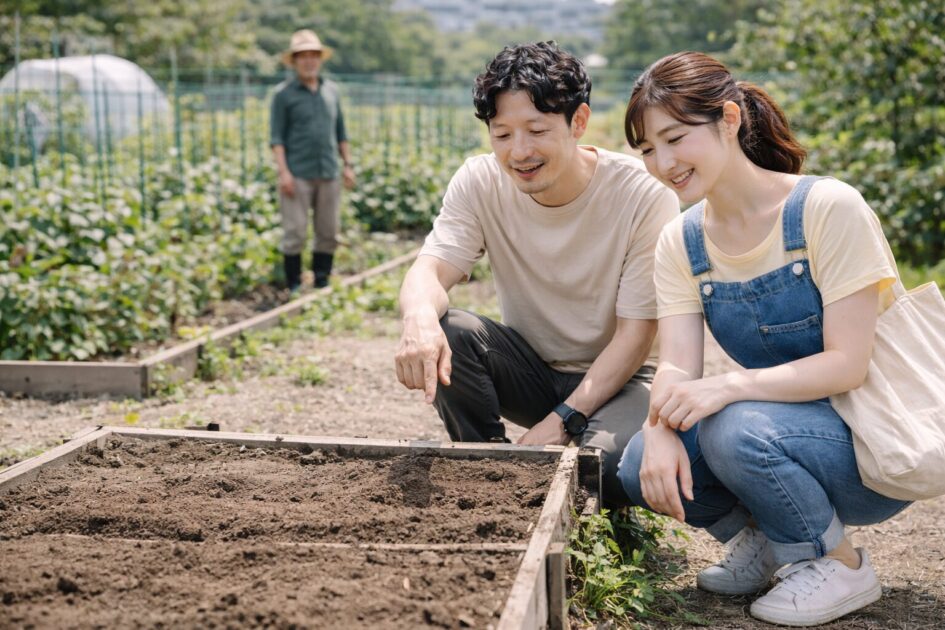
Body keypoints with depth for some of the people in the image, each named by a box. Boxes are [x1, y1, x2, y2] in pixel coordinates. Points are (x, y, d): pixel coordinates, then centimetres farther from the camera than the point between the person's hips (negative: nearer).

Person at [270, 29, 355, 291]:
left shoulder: (332, 90, 13)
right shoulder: (284, 94, 0)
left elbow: (340, 132, 19)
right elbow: (276, 137, -4)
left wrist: (348, 164, 12)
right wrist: (283, 172, -13)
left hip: (328, 174, 4)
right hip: (297, 175, -4)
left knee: (329, 234, 7)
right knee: (295, 233, -4)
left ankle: (322, 284, 17)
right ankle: (294, 287, 6)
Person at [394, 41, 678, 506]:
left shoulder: (645, 197, -19)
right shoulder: (479, 183, -10)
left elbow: (636, 334, -18)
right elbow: (430, 268, -22)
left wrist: (561, 421, -26)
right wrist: (420, 318, -47)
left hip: (612, 379, -3)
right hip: (528, 368, 3)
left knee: (612, 460, -35)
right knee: (444, 333, -27)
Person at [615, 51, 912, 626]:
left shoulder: (828, 208, -18)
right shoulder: (680, 243, 0)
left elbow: (847, 364, -22)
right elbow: (677, 368, -9)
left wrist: (730, 386, -35)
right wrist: (661, 430, -31)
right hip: (781, 422, 5)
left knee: (736, 429, -33)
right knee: (642, 466, -18)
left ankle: (840, 564, -5)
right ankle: (763, 536, 11)